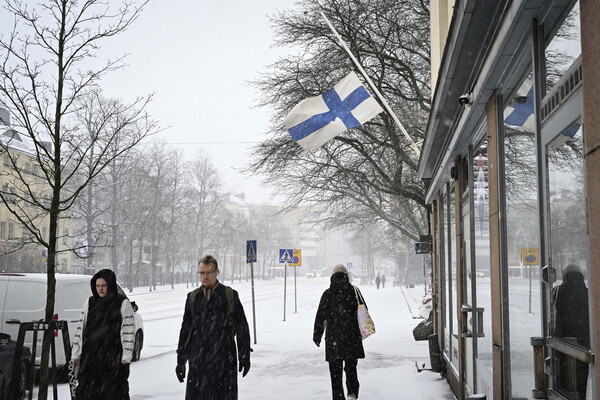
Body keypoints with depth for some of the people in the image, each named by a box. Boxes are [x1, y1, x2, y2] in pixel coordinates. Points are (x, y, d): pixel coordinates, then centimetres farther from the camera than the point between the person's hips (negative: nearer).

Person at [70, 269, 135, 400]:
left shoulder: (123, 304, -2)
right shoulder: (89, 303, 9)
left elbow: (128, 330, -5)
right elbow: (80, 328, 11)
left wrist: (126, 356, -10)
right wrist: (75, 354, 8)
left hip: (113, 355, -4)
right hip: (91, 354, 4)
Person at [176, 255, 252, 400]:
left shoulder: (230, 295, 2)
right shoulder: (193, 297, 10)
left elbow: (242, 328, 4)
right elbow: (185, 330, 16)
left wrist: (244, 356, 2)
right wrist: (181, 360, 14)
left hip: (224, 361, -3)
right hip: (198, 361, 3)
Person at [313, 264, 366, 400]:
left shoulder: (327, 294, -3)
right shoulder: (353, 291, 0)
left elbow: (320, 316, -1)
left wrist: (317, 335, 9)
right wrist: (362, 330, 16)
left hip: (333, 337, -1)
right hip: (352, 336, 1)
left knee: (335, 370, 8)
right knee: (351, 367, 13)